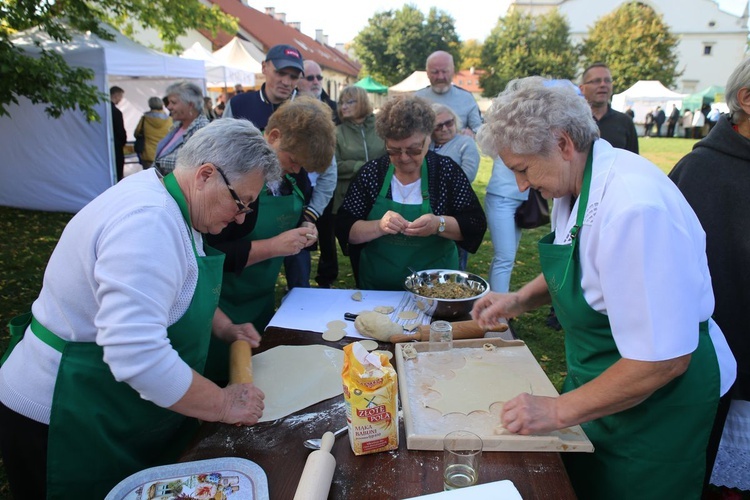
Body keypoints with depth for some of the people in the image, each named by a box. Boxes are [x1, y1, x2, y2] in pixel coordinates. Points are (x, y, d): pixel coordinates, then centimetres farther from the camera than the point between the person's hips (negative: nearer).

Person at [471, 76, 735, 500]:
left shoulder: (635, 208, -33)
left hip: (659, 397, -8)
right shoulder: (577, 182, -4)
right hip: (600, 371, 8)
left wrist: (559, 411, -23)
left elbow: (664, 360, -31)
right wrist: (519, 300, 0)